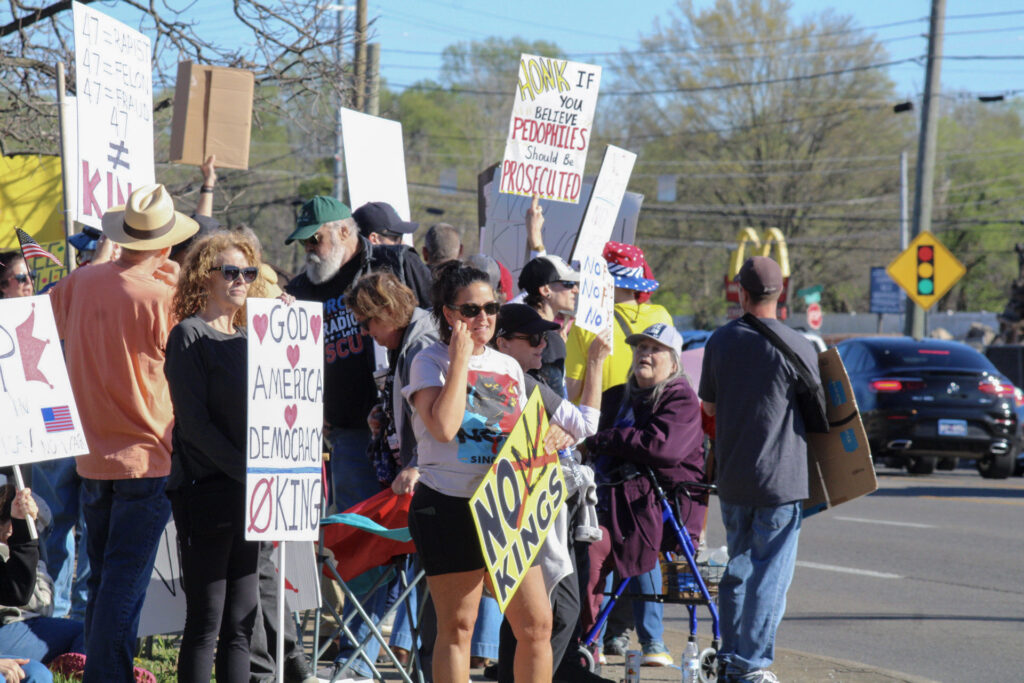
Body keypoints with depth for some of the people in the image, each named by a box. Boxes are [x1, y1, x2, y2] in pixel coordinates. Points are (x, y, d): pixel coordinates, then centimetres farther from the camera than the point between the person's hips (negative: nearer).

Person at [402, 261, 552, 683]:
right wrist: (460, 359, -12)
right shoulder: (431, 362, -1)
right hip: (450, 506, -5)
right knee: (457, 625, -3)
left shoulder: (509, 367, 16)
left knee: (537, 624, -1)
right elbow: (443, 427, -17)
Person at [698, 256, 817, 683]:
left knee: (739, 565, 16)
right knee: (771, 573, 1)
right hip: (781, 479, -4)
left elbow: (708, 406, 10)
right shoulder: (798, 348, -12)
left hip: (731, 478, 4)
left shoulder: (721, 341, 0)